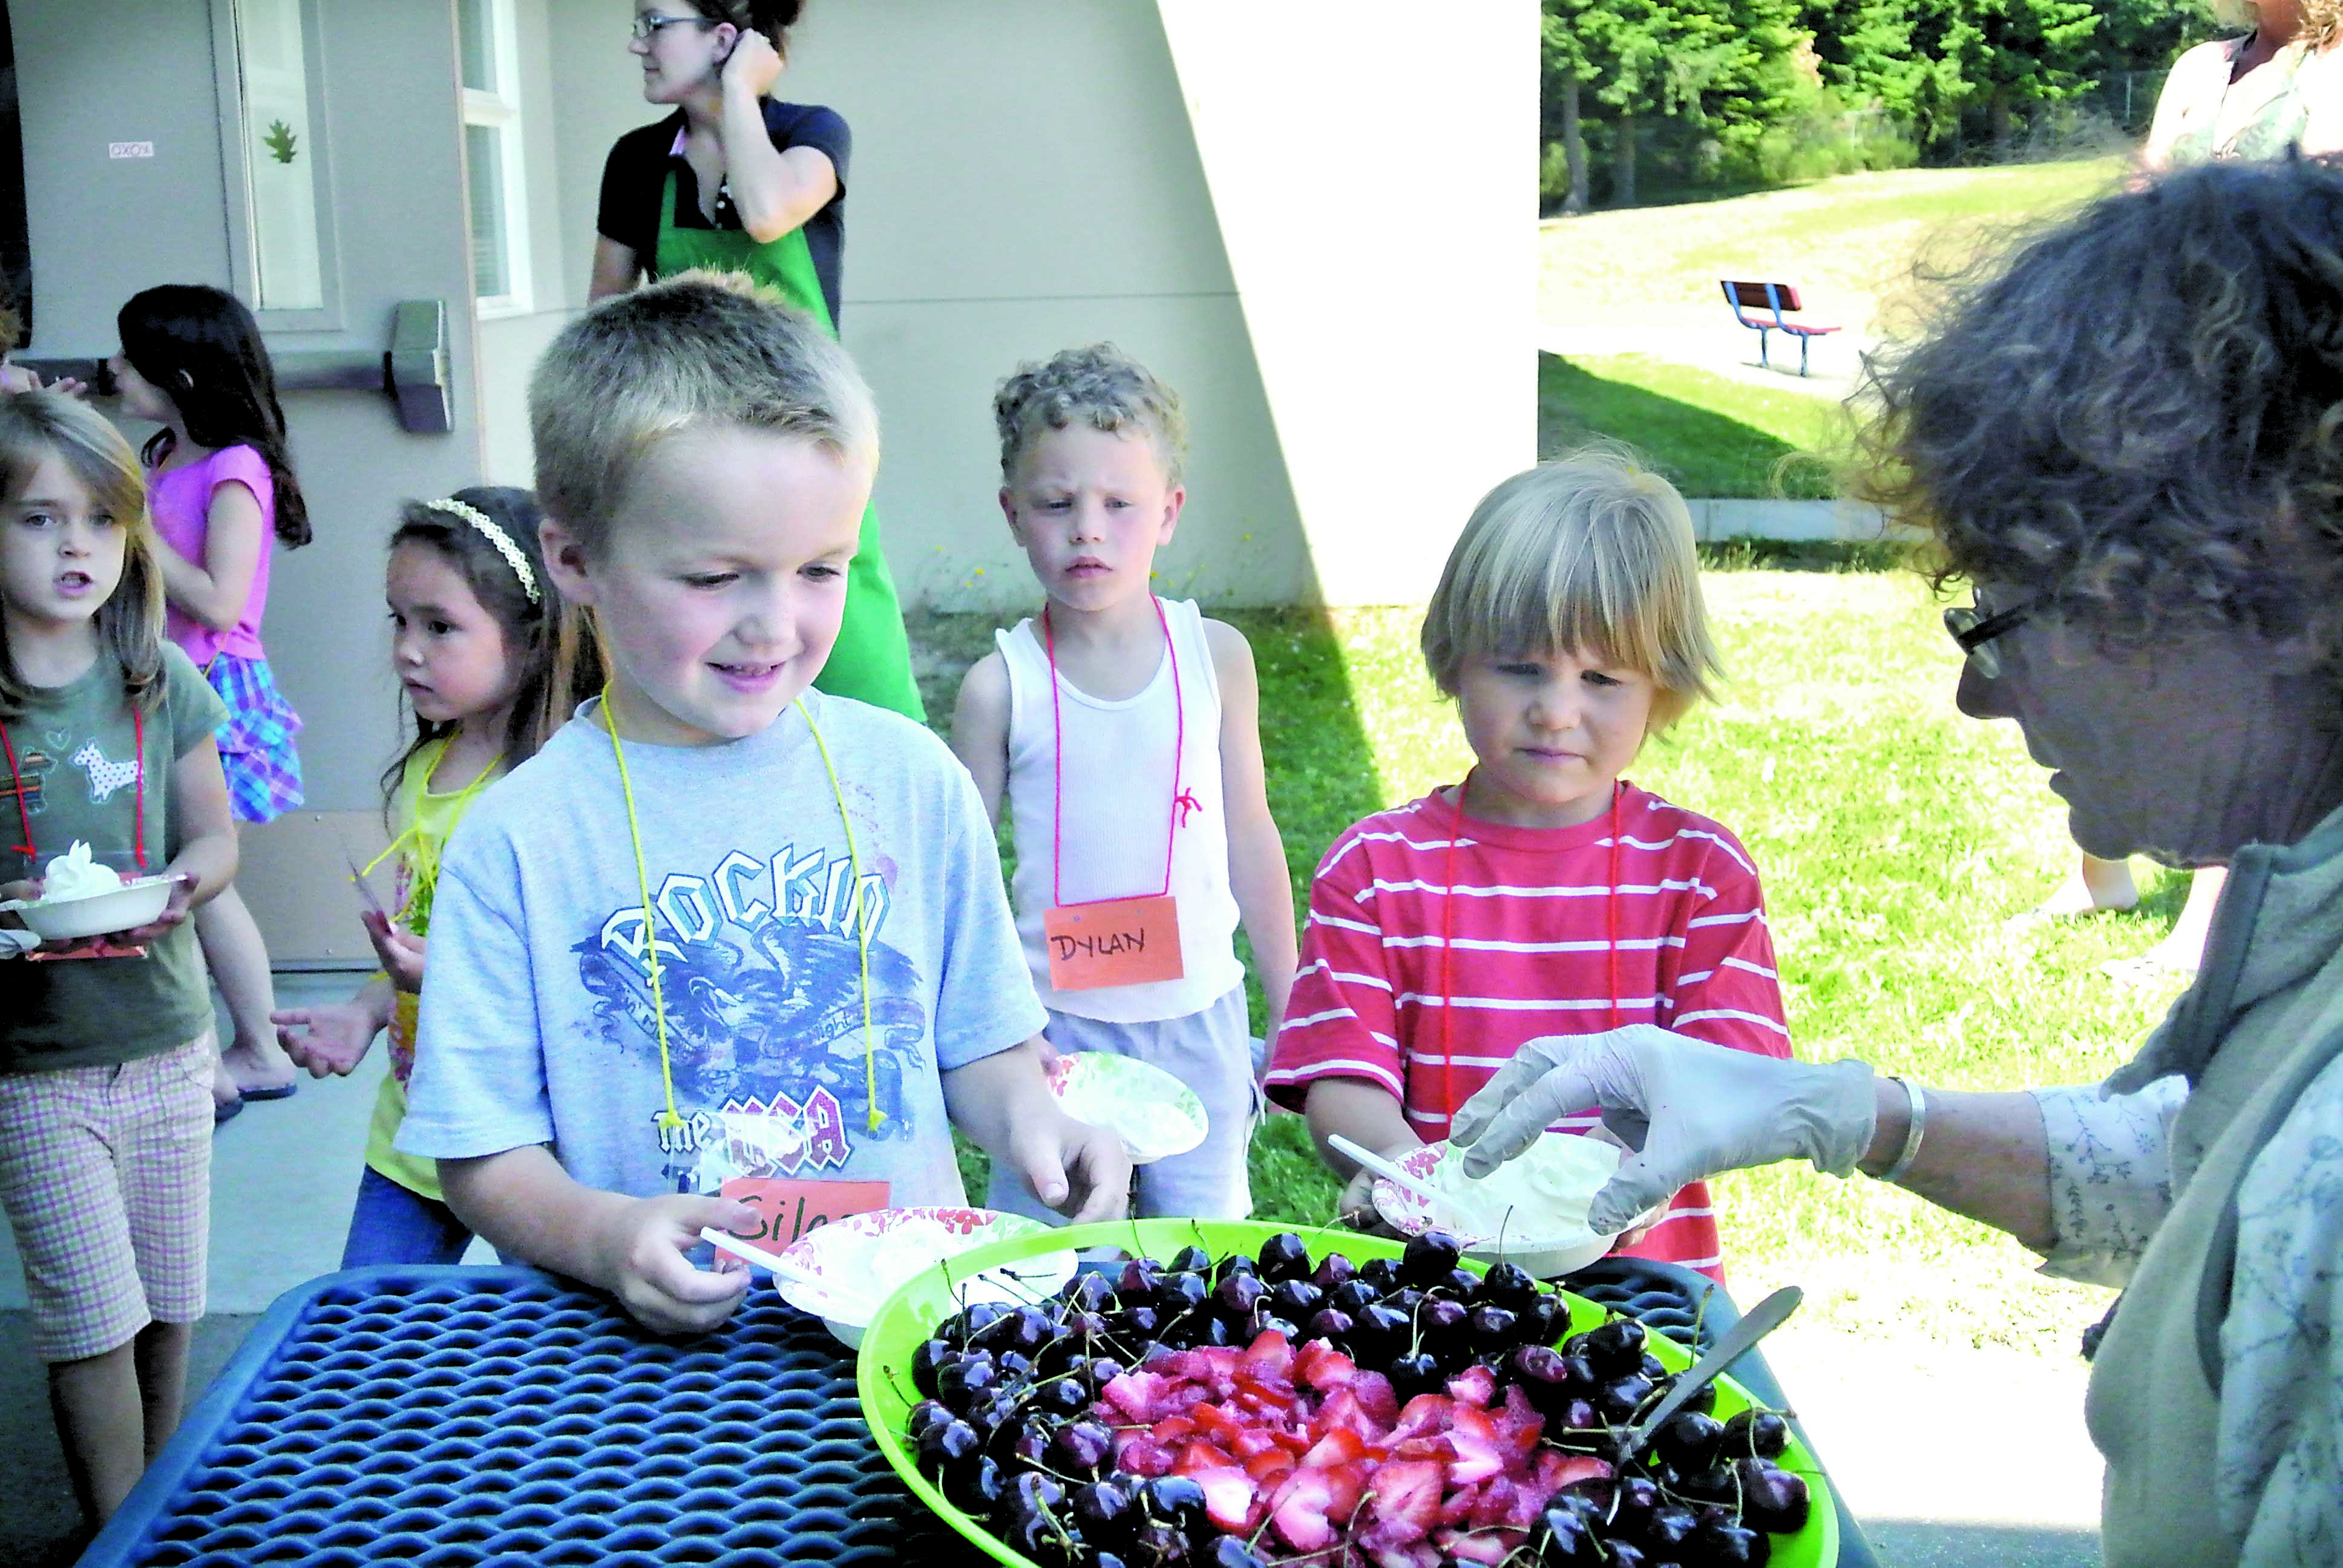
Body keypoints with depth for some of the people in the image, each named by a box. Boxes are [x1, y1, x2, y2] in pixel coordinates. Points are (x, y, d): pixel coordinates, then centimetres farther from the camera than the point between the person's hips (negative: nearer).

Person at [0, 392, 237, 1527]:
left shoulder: (161, 682, 1)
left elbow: (217, 838, 9)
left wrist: (176, 888, -12)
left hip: (166, 1038, 3)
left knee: (168, 1305, 14)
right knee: (93, 1321, -1)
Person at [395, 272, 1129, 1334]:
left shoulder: (908, 778, 6)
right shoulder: (518, 842, -2)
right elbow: (482, 1156, 0)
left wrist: (1028, 1119, -5)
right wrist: (603, 1235, -17)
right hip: (661, 1348, -1)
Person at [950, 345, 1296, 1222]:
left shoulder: (1217, 657, -2)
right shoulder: (1001, 686, -8)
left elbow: (1250, 838, 7)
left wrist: (1292, 1016, 11)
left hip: (1199, 1019, 2)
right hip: (1055, 1025, -2)